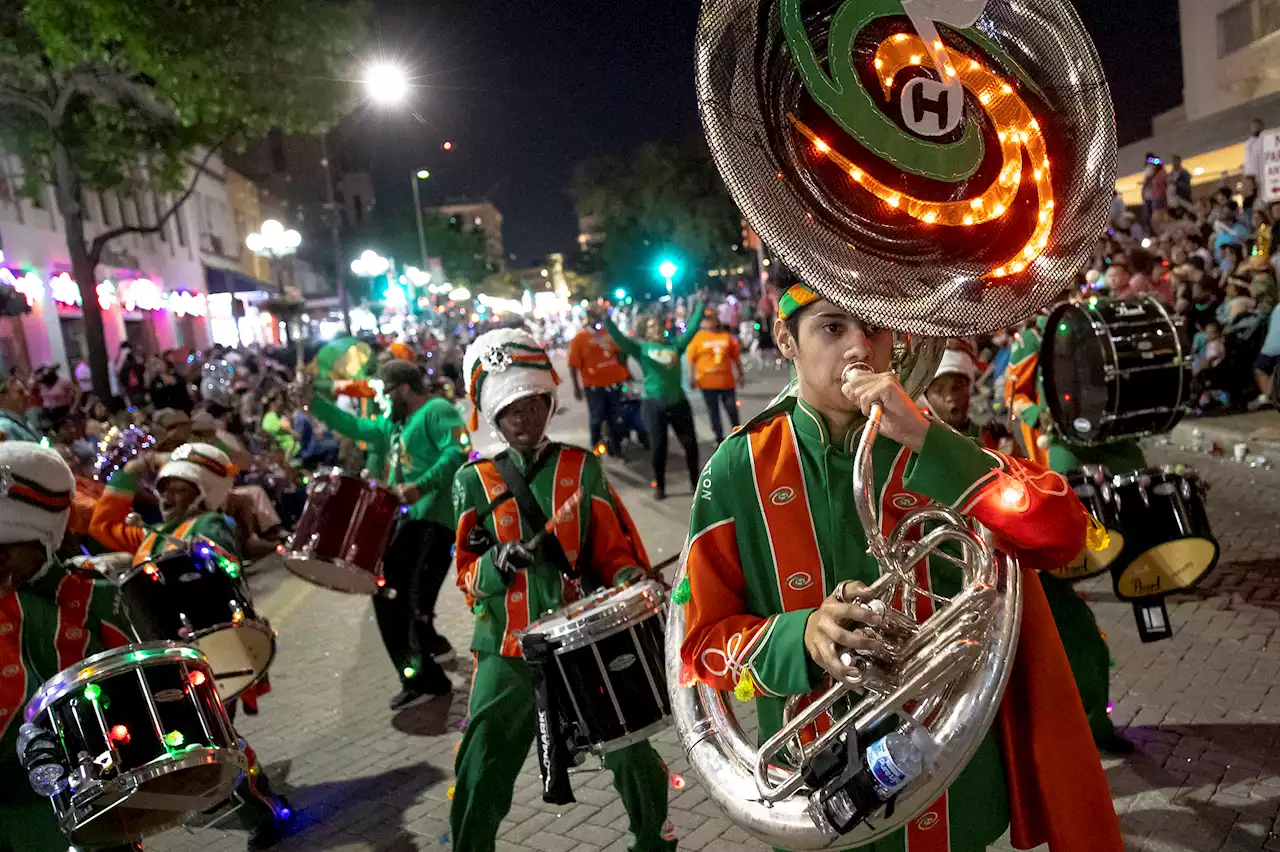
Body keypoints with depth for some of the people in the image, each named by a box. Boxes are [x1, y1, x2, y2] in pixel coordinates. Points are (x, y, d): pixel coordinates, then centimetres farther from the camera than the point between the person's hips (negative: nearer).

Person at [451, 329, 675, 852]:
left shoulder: (583, 468, 5)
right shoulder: (475, 482, 4)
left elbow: (611, 548, 7)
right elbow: (467, 575, 5)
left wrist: (632, 580, -13)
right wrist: (497, 563, -16)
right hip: (507, 649, 0)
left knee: (628, 749, 1)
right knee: (480, 774, 2)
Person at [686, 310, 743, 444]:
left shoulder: (727, 336, 7)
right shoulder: (698, 338, 0)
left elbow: (736, 357, 12)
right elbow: (691, 359, -3)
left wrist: (740, 374, 11)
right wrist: (693, 378, -10)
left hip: (727, 381, 1)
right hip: (707, 382, -1)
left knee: (732, 409, 6)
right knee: (713, 411, 7)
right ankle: (719, 437, 18)